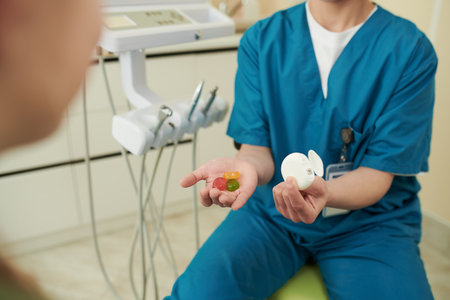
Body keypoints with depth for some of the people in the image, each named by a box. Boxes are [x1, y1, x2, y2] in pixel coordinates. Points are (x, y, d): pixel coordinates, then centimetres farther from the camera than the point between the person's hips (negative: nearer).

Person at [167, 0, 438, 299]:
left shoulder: (412, 50, -8)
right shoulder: (261, 39, -1)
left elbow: (378, 173, -10)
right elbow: (258, 148, -1)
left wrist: (323, 191, -32)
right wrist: (245, 166, -27)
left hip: (367, 220, 0)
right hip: (270, 209, 1)